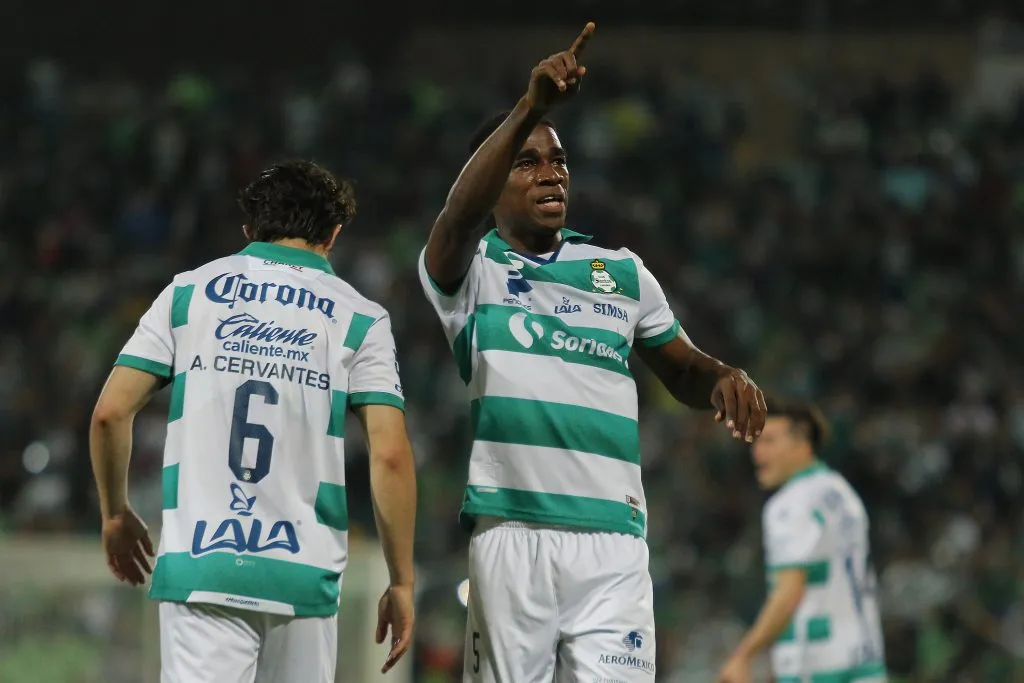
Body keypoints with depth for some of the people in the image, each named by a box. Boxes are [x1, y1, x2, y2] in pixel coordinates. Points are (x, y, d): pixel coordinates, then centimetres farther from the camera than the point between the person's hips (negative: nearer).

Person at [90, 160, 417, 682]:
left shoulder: (188, 292, 11)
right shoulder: (359, 319, 7)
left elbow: (110, 412, 5)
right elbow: (390, 454, -2)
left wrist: (115, 514, 21)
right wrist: (401, 582, 4)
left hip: (197, 565, 0)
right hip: (303, 575, 0)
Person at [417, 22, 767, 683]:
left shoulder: (621, 271, 17)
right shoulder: (468, 269, 5)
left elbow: (683, 370, 25)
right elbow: (459, 219, -18)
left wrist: (725, 378, -1)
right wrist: (531, 108, -32)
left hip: (612, 538, 2)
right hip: (513, 534, -2)